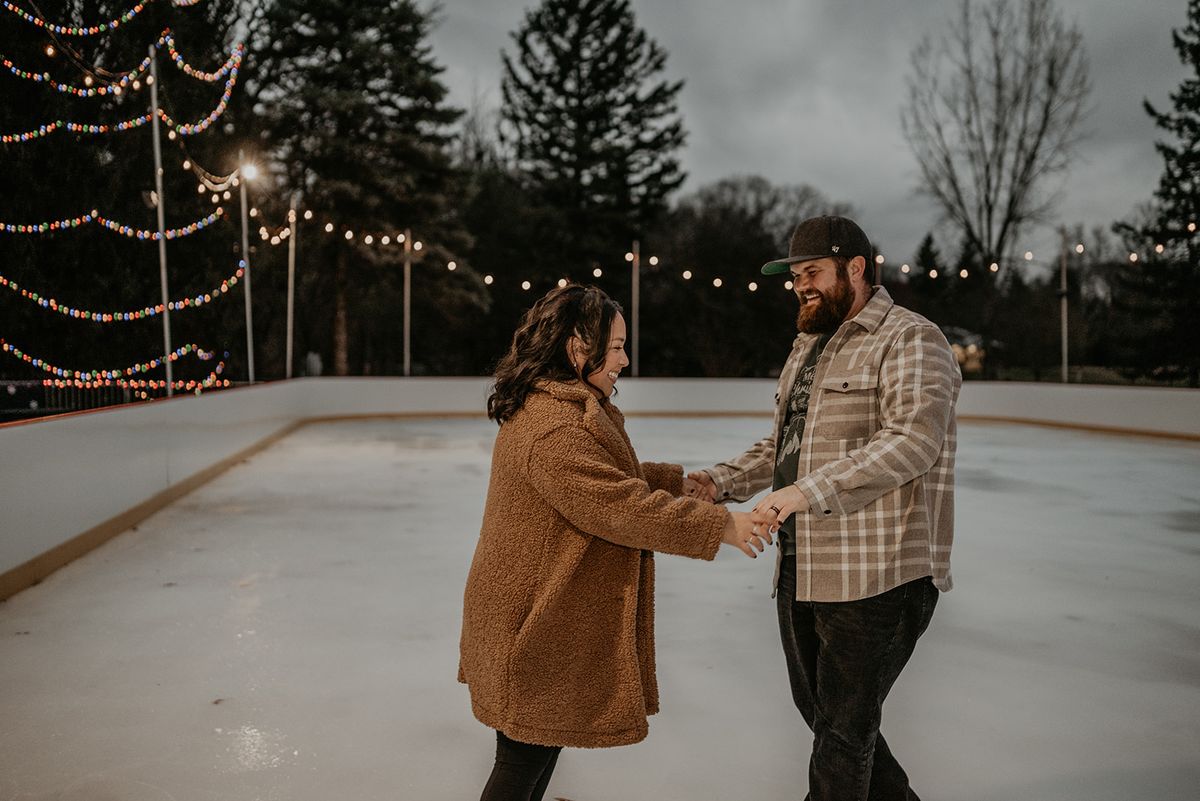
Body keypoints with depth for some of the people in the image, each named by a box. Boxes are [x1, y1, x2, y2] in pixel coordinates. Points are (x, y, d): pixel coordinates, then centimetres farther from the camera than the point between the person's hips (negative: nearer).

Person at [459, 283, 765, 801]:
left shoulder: (566, 409, 11)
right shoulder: (555, 428, -26)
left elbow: (614, 476, 21)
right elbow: (623, 507, -28)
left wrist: (681, 481, 14)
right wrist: (718, 526, -21)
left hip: (553, 617, 11)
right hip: (534, 626, -11)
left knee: (546, 742, 23)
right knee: (525, 758, 4)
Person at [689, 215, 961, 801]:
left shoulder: (910, 340, -11)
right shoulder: (808, 346, 17)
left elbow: (912, 441, -26)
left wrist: (806, 492, -34)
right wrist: (722, 482, 2)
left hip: (875, 577, -9)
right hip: (800, 572, 9)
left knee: (843, 729, 3)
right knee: (818, 709, 22)